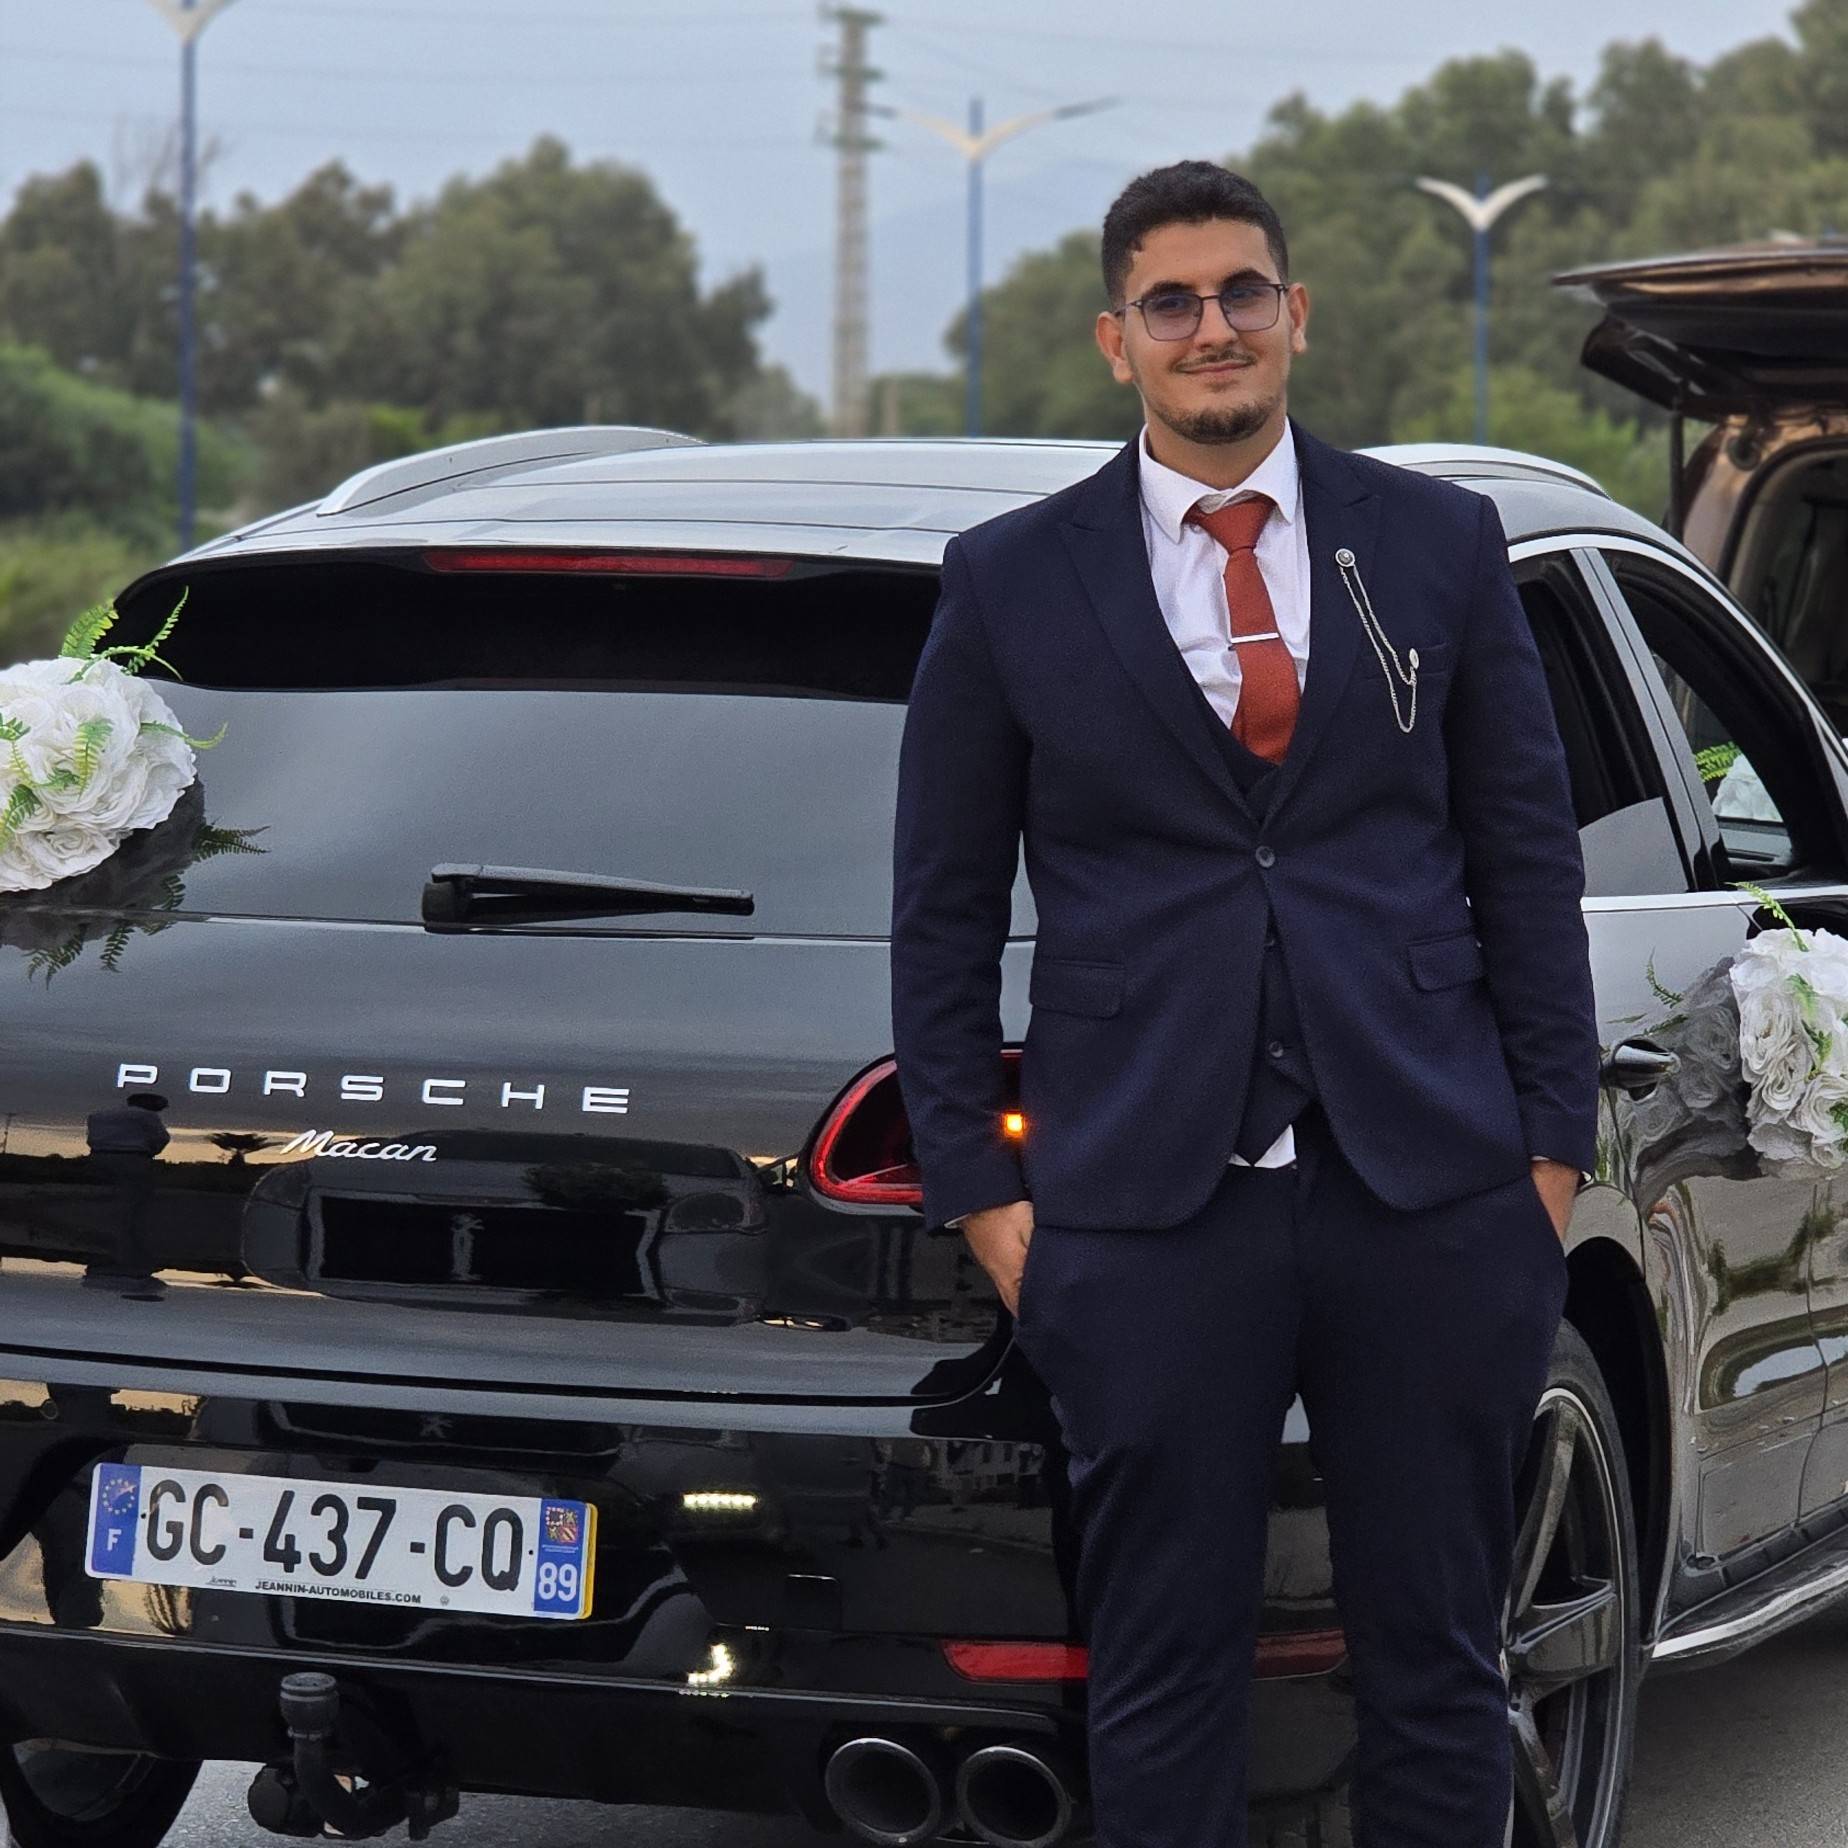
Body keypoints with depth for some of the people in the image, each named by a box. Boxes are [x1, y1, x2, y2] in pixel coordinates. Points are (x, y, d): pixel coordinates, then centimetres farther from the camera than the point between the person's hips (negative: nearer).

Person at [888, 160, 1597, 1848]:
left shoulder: (1440, 543, 8)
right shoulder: (1010, 582, 6)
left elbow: (1529, 863, 10)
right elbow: (942, 914, 8)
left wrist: (1552, 1142, 4)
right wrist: (980, 1188, 2)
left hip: (1430, 1200, 1)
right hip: (1148, 1211, -1)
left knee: (1437, 1660, 7)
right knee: (1164, 1671, 4)